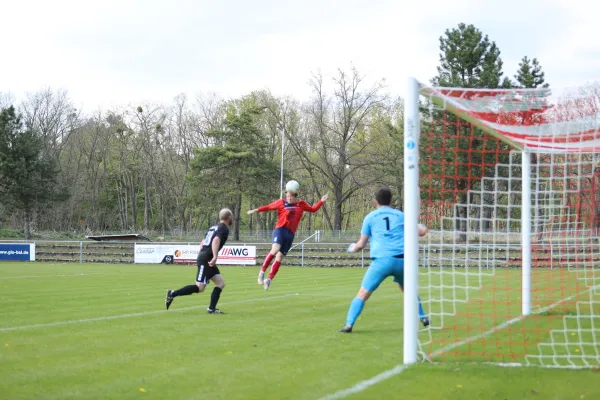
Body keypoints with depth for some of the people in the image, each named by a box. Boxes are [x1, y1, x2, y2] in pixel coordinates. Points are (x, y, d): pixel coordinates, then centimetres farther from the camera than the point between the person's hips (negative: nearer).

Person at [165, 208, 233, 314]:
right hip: (206, 260, -10)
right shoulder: (224, 229, -7)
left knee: (221, 283, 7)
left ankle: (211, 309, 4)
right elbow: (216, 240, -25)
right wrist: (215, 257, -33)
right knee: (200, 288, -10)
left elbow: (202, 243, 25)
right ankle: (172, 294, -7)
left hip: (202, 257, 10)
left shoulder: (214, 227, 21)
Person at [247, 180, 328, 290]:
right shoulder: (281, 202, 3)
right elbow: (269, 207, 7)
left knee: (279, 257, 4)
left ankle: (269, 279, 12)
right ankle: (262, 271, -17)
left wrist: (321, 201, 12)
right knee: (275, 249, -28)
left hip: (290, 234, 4)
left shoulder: (301, 204, 13)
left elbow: (313, 209, 22)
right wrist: (256, 210, -2)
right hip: (280, 230, -4)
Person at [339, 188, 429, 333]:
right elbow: (422, 231, 18)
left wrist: (353, 247, 33)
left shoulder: (370, 217, 11)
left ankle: (349, 324, -13)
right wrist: (423, 228, 42)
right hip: (402, 260, 3)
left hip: (382, 260, -3)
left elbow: (361, 244, 10)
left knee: (362, 294, 0)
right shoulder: (401, 215, 16)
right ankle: (423, 317, 32)